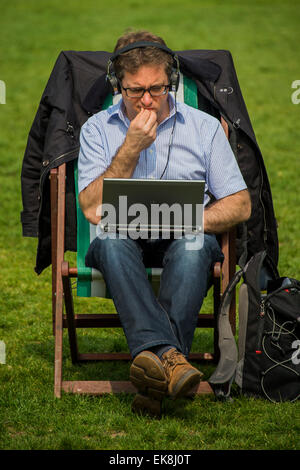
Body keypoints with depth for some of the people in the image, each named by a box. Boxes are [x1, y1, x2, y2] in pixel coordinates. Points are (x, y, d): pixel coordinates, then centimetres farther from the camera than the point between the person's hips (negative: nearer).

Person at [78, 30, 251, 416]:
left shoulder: (204, 127, 10)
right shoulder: (97, 129, 10)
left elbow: (240, 205, 7)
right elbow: (93, 210, -1)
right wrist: (131, 148, -8)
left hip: (184, 238, 0)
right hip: (124, 242, 0)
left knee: (193, 245, -37)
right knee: (112, 239, -36)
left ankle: (151, 360, -49)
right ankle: (169, 355, -53)